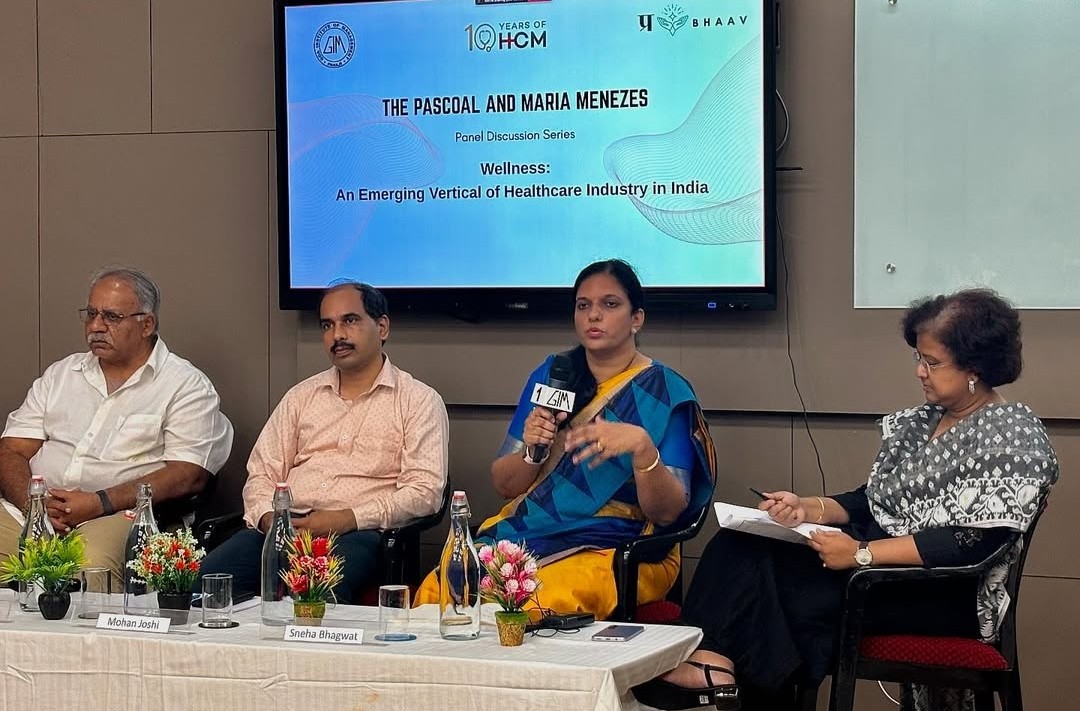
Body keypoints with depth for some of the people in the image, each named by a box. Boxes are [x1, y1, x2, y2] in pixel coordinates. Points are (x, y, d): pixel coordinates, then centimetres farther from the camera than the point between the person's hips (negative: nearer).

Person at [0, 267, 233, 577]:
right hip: (27, 513, 4)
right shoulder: (60, 374, 22)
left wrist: (101, 503, -16)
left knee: (91, 567, -38)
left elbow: (188, 474, -7)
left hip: (115, 517, -4)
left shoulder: (187, 386, 6)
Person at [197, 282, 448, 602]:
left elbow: (424, 491, -3)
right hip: (284, 526, 5)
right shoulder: (301, 396, 24)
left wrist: (347, 518, -14)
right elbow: (262, 474, 20)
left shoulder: (419, 401, 9)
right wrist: (268, 517, -4)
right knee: (203, 579, -24)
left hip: (356, 532, -4)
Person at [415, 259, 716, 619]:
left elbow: (668, 512, -9)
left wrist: (642, 446, -27)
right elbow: (503, 484, 12)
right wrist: (531, 450, -10)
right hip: (526, 534, 4)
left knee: (535, 607, -37)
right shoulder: (550, 374, 12)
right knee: (434, 592, -25)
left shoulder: (665, 392, -1)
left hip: (618, 550, -4)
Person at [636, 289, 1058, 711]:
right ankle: (713, 662, -29)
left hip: (947, 593, -8)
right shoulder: (920, 422, 16)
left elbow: (971, 543, -20)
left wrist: (862, 554, -22)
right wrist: (808, 509, -2)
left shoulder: (1014, 439, -10)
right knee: (738, 546, -13)